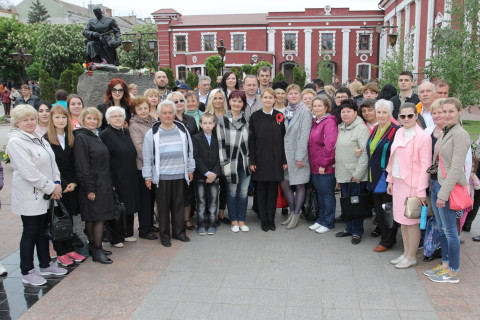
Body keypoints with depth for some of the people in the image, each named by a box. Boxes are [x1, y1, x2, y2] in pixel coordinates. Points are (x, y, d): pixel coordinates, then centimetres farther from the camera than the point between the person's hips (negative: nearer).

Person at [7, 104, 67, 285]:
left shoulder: (38, 139, 14)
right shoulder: (16, 142, -13)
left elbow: (51, 162, 14)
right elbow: (29, 172, -20)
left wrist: (57, 183, -1)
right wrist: (51, 188, -16)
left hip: (45, 195, 8)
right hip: (29, 197, -8)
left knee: (43, 230, 16)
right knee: (30, 233, 1)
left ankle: (46, 265, 28)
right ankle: (27, 272, 13)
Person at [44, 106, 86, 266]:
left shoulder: (71, 139, 8)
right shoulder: (46, 140, -7)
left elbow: (74, 164, 8)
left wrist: (73, 182, -5)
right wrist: (62, 185, -13)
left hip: (70, 186, 5)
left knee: (69, 218, 11)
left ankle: (70, 250, 22)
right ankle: (60, 253, 13)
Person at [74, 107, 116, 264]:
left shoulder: (96, 136, 16)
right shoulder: (80, 137, -10)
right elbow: (81, 166, -16)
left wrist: (110, 183, 17)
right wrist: (89, 189, -18)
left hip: (103, 185, 8)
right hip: (92, 185, -8)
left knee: (100, 217, 10)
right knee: (97, 217, -5)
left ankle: (95, 248, 19)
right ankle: (96, 251, 3)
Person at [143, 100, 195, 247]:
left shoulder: (183, 130, 7)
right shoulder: (152, 133, -1)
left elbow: (189, 151, 14)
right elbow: (147, 157, 0)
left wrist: (190, 169, 13)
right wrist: (147, 176, -2)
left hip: (179, 175, 2)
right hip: (161, 176, -2)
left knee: (178, 204, 10)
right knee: (163, 206, 4)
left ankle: (179, 232, 23)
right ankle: (164, 235, 16)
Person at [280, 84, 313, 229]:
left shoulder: (305, 111, -6)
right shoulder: (285, 111, 11)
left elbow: (304, 136, -12)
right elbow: (282, 133, 12)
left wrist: (300, 157, -16)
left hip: (298, 153, -6)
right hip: (285, 152, 6)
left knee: (299, 184, 4)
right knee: (284, 183, 7)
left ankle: (296, 215, 15)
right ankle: (292, 212, 23)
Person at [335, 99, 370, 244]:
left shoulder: (361, 128, -12)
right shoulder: (340, 128, 12)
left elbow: (365, 153, -17)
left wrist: (358, 174, -19)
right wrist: (337, 170, 14)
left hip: (356, 176, -7)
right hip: (343, 174, 7)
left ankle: (357, 232, 15)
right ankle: (349, 228, 28)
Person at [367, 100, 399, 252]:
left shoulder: (395, 131, -12)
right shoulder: (375, 130, 12)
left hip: (386, 177, -7)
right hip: (374, 177, 8)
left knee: (388, 210, 2)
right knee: (378, 208, 13)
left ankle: (388, 241, 15)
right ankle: (385, 236, 27)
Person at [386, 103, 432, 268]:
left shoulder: (423, 136, -13)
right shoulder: (399, 133, 9)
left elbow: (425, 165, -14)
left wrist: (421, 190, -17)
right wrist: (391, 180, 14)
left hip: (412, 184, -7)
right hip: (398, 182, 7)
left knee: (411, 221, 2)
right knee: (402, 220, 15)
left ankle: (411, 256, 16)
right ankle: (406, 252, 28)